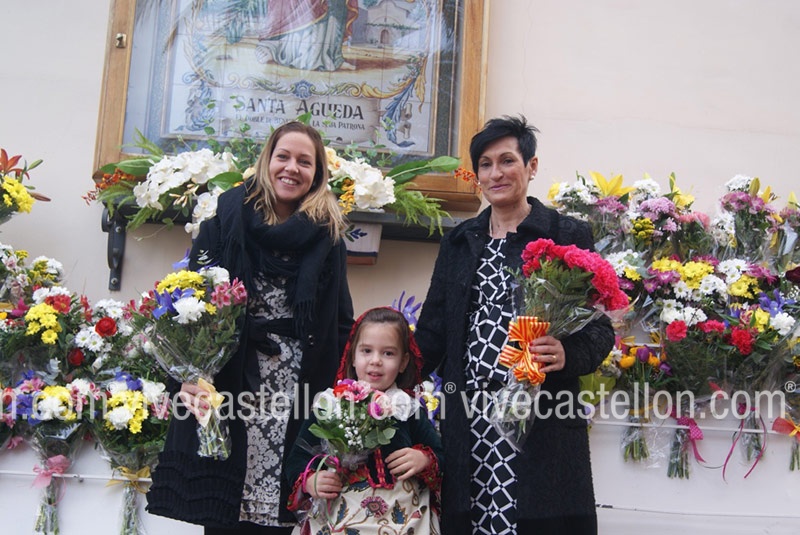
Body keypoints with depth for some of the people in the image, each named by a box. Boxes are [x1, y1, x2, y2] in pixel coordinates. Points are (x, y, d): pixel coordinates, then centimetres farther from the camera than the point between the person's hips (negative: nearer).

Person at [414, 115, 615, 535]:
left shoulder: (568, 236, 2)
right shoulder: (458, 241, 16)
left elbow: (600, 329, 1)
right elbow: (433, 330, 15)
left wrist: (568, 355, -20)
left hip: (542, 425, -3)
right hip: (468, 424, 4)